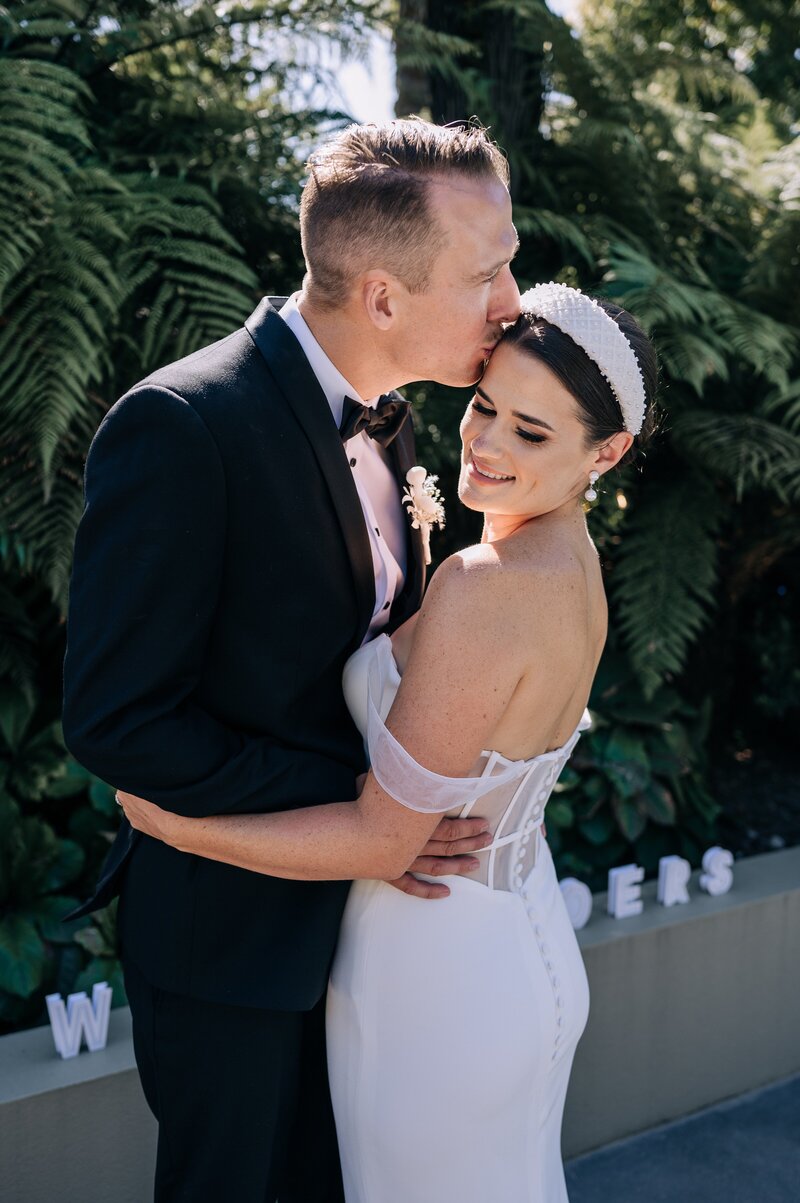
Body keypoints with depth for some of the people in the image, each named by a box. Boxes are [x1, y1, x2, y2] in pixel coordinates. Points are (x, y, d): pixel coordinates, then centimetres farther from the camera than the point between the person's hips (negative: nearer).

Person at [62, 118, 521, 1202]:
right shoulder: (181, 425, -26)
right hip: (232, 935, -7)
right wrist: (352, 806, -23)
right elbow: (114, 720, -25)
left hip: (353, 905, 7)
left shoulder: (381, 417, 1)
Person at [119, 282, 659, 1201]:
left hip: (442, 986, -9)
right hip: (524, 947, 9)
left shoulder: (485, 589, -30)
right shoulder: (572, 565, -1)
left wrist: (172, 824, -17)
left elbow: (383, 840, -25)